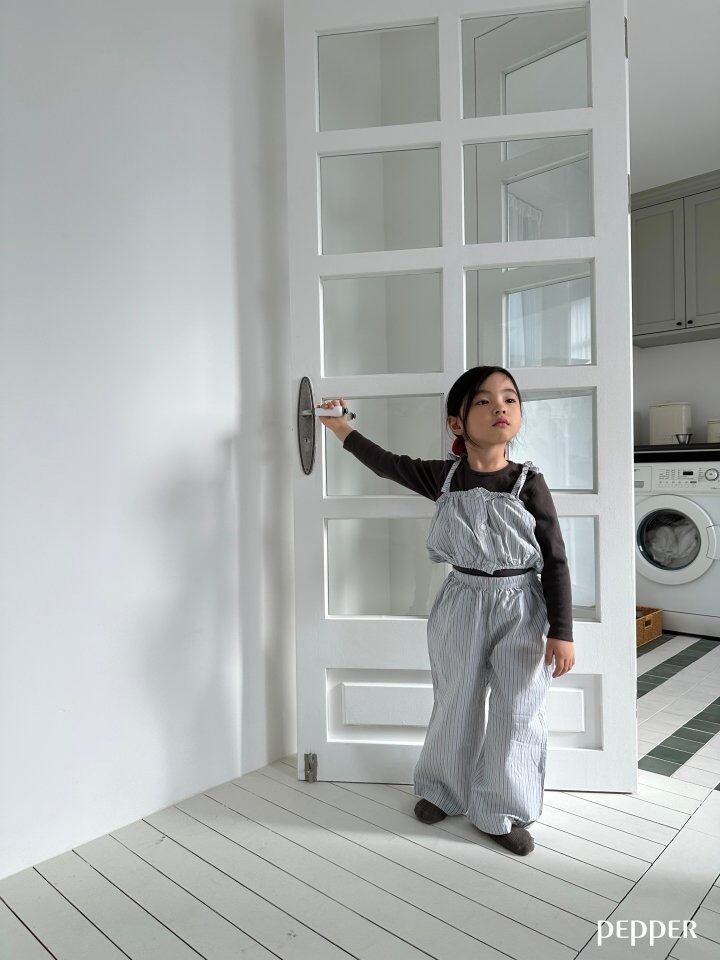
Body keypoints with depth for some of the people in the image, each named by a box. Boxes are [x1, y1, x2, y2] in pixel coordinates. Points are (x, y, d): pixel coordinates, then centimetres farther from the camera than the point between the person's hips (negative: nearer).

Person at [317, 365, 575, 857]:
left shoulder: (529, 482, -11)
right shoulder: (444, 477, -6)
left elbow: (555, 561, -8)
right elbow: (387, 463, 9)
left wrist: (562, 631, -10)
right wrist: (340, 426, 14)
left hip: (520, 609, -1)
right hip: (461, 603, 2)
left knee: (518, 713, 8)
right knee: (456, 706, 18)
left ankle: (502, 811, 29)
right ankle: (443, 790, 41)